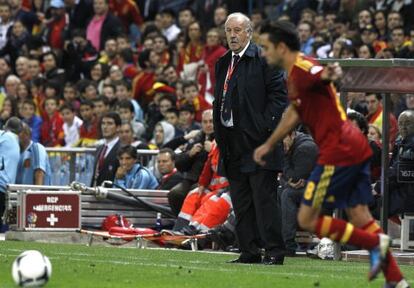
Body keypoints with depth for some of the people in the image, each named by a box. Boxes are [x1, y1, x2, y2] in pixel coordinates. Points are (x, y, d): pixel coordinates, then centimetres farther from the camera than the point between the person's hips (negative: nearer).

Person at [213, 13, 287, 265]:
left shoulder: (265, 59, -5)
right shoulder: (223, 64, 18)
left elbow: (279, 95, -10)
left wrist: (266, 128, -15)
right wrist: (220, 135, 11)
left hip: (258, 141, -7)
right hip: (233, 145, 7)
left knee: (264, 198, -8)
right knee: (241, 201, 8)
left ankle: (274, 251, -5)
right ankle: (249, 251, 12)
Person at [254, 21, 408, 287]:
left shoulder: (301, 69, -13)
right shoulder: (295, 74, 18)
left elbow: (322, 74, -37)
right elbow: (294, 113, 34)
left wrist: (329, 74, -62)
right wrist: (269, 145, 43)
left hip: (338, 153, -10)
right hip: (357, 148, 10)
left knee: (307, 219, -2)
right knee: (359, 216, 8)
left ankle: (375, 243, -3)